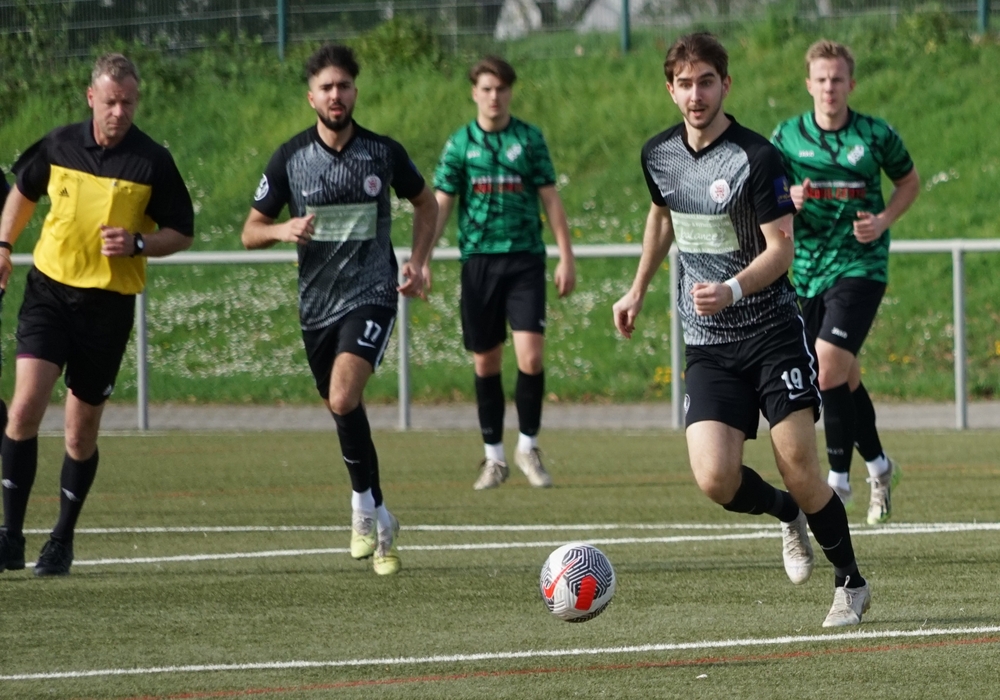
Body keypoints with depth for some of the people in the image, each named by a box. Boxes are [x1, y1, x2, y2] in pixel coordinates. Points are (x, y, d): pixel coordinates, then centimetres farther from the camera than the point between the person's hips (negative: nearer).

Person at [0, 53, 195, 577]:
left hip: (109, 302, -1)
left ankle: (62, 541, 23)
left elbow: (182, 233, 2)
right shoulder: (59, 146, 1)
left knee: (81, 429, 6)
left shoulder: (152, 162, -5)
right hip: (49, 286, 1)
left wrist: (137, 244, -15)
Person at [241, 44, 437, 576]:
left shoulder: (384, 153, -2)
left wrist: (418, 261, 3)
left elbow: (425, 203, 16)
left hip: (371, 297, -3)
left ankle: (363, 506, -7)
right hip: (317, 303, 3)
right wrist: (284, 230, -17)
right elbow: (250, 232, 5)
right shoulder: (290, 158, 0)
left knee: (343, 399, -24)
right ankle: (378, 521, 29)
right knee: (342, 410, 12)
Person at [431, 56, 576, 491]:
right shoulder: (460, 143, 4)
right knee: (486, 362, 5)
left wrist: (566, 258, 1)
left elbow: (550, 199, 6)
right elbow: (440, 205, 2)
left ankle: (528, 446, 5)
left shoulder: (529, 139, 4)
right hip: (478, 259, 1)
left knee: (530, 356, -12)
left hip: (524, 259, -1)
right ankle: (494, 456, 16)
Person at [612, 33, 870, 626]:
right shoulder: (659, 154, 4)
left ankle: (851, 583, 12)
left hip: (773, 331, -4)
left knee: (798, 466, -9)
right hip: (708, 347, 4)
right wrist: (638, 292, 28)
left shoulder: (756, 158, -14)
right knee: (716, 480, -13)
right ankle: (788, 515, 20)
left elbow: (782, 248, -15)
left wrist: (733, 290, -31)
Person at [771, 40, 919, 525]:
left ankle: (838, 479, -10)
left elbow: (909, 181, 11)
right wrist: (787, 201, -18)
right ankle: (878, 466, 33)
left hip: (860, 264, -4)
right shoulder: (787, 137, 1)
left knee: (828, 363, -19)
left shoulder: (876, 135, -4)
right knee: (843, 375, 12)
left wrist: (883, 220, -6)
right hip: (808, 267, 4)